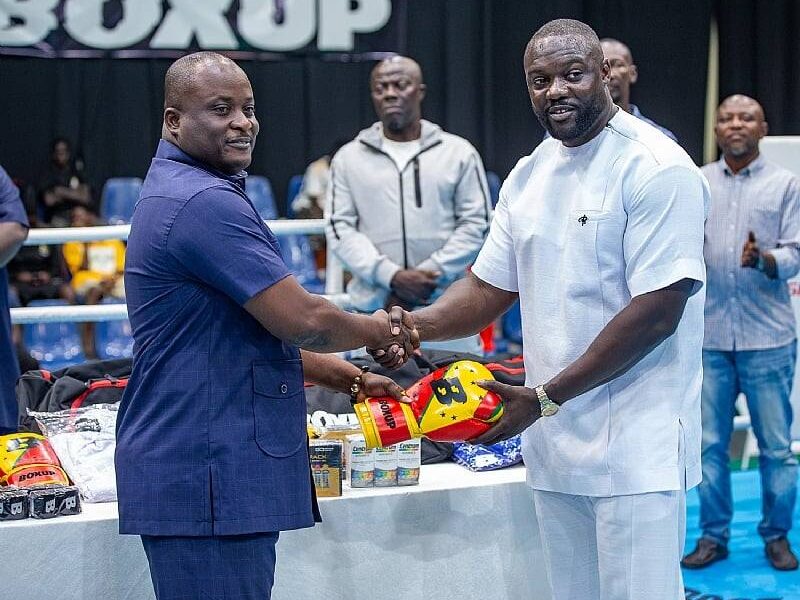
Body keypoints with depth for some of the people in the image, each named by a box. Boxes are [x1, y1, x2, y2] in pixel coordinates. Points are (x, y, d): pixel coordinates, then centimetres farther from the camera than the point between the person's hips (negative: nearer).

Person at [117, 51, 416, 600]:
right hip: (206, 478, -11)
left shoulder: (177, 193, 18)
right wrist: (378, 330, 2)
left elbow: (254, 330, 24)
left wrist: (348, 378, 16)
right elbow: (301, 319, -18)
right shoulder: (204, 201, -17)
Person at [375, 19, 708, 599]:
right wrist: (416, 325, -7)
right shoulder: (528, 175, 12)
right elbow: (489, 288, 15)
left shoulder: (656, 168, -12)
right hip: (554, 443, 7)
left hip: (635, 451, -7)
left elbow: (658, 311, -17)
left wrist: (544, 397, -17)